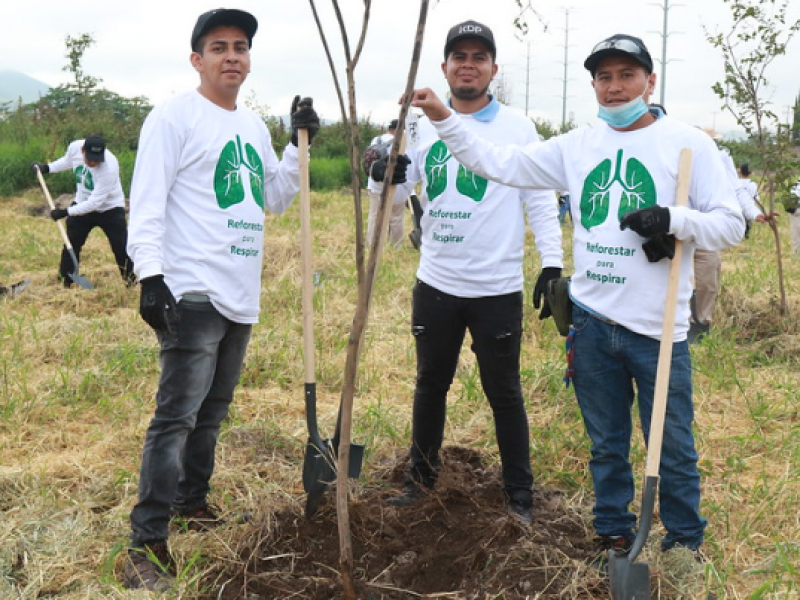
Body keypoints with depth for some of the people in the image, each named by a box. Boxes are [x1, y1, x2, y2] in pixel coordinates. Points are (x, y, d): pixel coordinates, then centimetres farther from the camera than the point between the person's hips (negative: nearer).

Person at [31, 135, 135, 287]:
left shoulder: (109, 167, -35)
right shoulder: (75, 147, -18)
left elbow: (95, 202, -32)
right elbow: (68, 161, 11)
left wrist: (66, 212, -30)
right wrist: (47, 168, 1)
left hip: (110, 208, -5)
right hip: (83, 204, 5)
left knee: (122, 248, -11)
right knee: (70, 245, 7)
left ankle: (133, 284, 5)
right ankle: (64, 284, 20)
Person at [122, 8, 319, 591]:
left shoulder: (254, 124, 16)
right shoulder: (175, 116, -6)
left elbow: (274, 198, 20)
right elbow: (147, 201, -12)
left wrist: (299, 144, 8)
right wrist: (151, 275, -22)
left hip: (242, 296, 8)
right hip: (193, 294, -8)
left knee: (213, 410, 18)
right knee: (177, 416, -10)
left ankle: (192, 500, 34)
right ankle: (146, 543, -4)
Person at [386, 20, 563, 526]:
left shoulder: (517, 128, -2)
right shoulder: (423, 125, 6)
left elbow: (540, 199, -2)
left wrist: (552, 261, -11)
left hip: (497, 289, -3)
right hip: (436, 284, 3)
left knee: (504, 393, 6)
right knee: (431, 385, 16)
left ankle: (520, 495, 20)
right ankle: (422, 478, 34)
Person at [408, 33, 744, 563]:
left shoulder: (687, 142, -4)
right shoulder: (577, 146, 7)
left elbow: (731, 225, -4)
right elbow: (498, 164, 7)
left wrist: (675, 220, -21)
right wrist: (444, 119, 0)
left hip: (658, 326, -3)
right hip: (592, 321, 4)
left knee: (673, 448, 7)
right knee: (607, 444, 16)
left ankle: (685, 543, 27)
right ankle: (615, 535, 33)